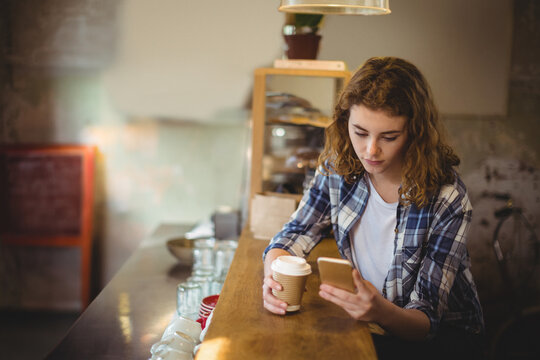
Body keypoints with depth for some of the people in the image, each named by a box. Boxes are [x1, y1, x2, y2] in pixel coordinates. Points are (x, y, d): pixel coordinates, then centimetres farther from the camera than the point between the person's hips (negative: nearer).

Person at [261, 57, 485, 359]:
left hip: (442, 335, -4)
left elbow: (427, 319, -19)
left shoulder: (448, 201, -21)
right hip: (368, 322, 4)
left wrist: (383, 312, -42)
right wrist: (273, 277, -23)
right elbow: (293, 237, 0)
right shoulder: (339, 167, -9)